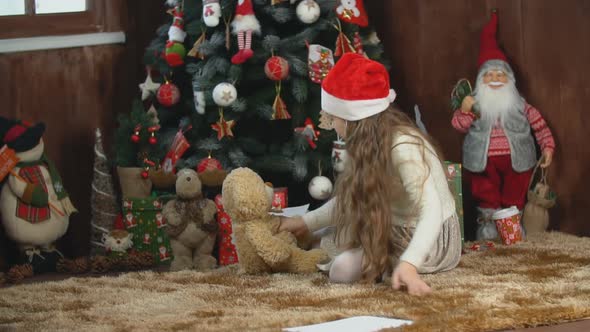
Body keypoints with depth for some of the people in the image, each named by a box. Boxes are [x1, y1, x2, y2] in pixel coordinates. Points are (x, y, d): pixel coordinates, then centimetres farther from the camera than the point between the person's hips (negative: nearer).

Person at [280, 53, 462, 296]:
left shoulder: (402, 148, -28)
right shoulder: (375, 140, 1)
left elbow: (432, 212, -38)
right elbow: (351, 198, 8)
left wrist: (408, 264, -51)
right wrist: (306, 223, 8)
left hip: (431, 240, -9)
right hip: (401, 230, 9)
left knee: (344, 268, -24)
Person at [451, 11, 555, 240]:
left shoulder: (519, 104, 4)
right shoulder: (476, 103, 1)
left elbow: (539, 125, 7)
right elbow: (459, 125, -6)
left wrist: (547, 146, -1)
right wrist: (464, 111, -25)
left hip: (515, 161, 1)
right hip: (484, 162, -1)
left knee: (514, 199, 9)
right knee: (487, 197, 5)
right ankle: (487, 223, 13)